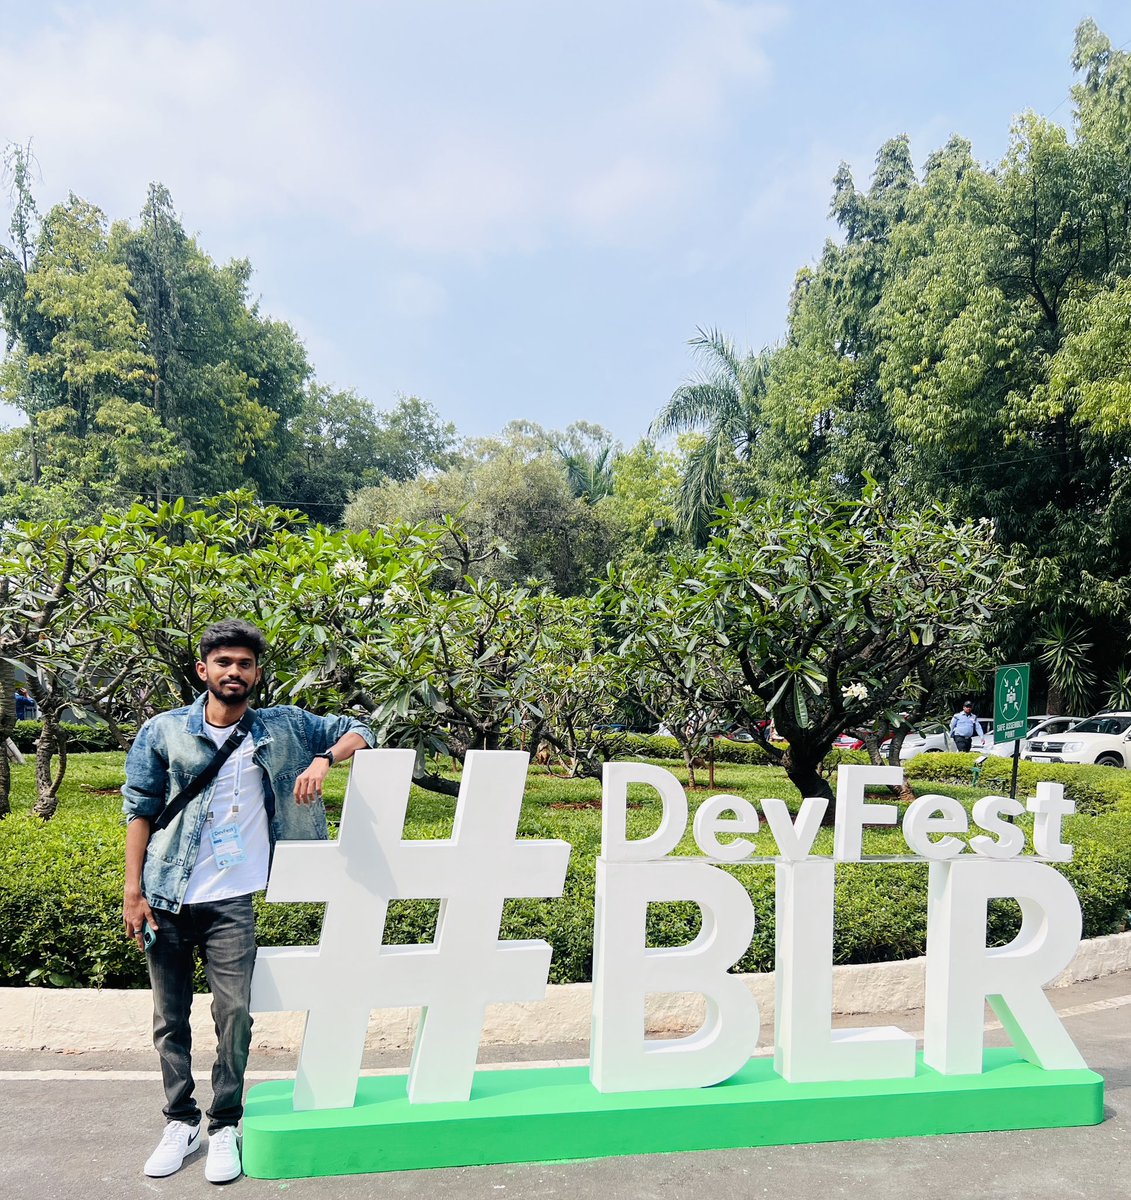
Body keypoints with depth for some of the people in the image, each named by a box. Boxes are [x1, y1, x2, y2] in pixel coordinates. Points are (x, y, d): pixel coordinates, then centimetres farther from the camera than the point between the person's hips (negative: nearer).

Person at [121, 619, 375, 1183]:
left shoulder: (282, 728, 3)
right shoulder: (162, 731, 2)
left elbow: (357, 731, 8)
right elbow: (139, 811, 3)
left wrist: (322, 759, -13)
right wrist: (132, 891, -2)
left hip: (230, 901, -1)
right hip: (165, 897, 1)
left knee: (234, 1012, -5)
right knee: (170, 1017, 10)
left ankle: (224, 1126, 14)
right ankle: (179, 1121, 28)